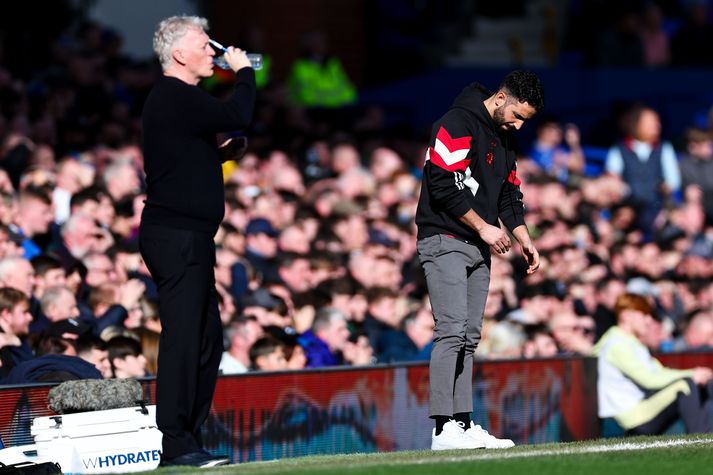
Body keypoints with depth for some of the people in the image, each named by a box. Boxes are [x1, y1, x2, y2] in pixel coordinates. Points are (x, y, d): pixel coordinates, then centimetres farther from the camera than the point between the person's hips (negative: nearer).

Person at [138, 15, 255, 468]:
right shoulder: (176, 98, -13)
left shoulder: (175, 99, 20)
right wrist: (245, 71, -6)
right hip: (177, 235, -11)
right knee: (184, 336, -10)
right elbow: (237, 115, -23)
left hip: (186, 238, 11)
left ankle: (190, 437, 16)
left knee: (208, 338, 12)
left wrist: (222, 152, 9)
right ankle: (176, 443, -10)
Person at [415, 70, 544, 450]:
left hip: (479, 248, 9)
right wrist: (483, 227, -13)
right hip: (445, 242, -9)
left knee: (468, 338, 6)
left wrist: (524, 240, 9)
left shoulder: (504, 138, 18)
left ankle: (463, 425, 7)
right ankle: (444, 430, -20)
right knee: (452, 331, -16)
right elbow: (443, 186, -19)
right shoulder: (458, 123, -11)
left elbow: (510, 194, 23)